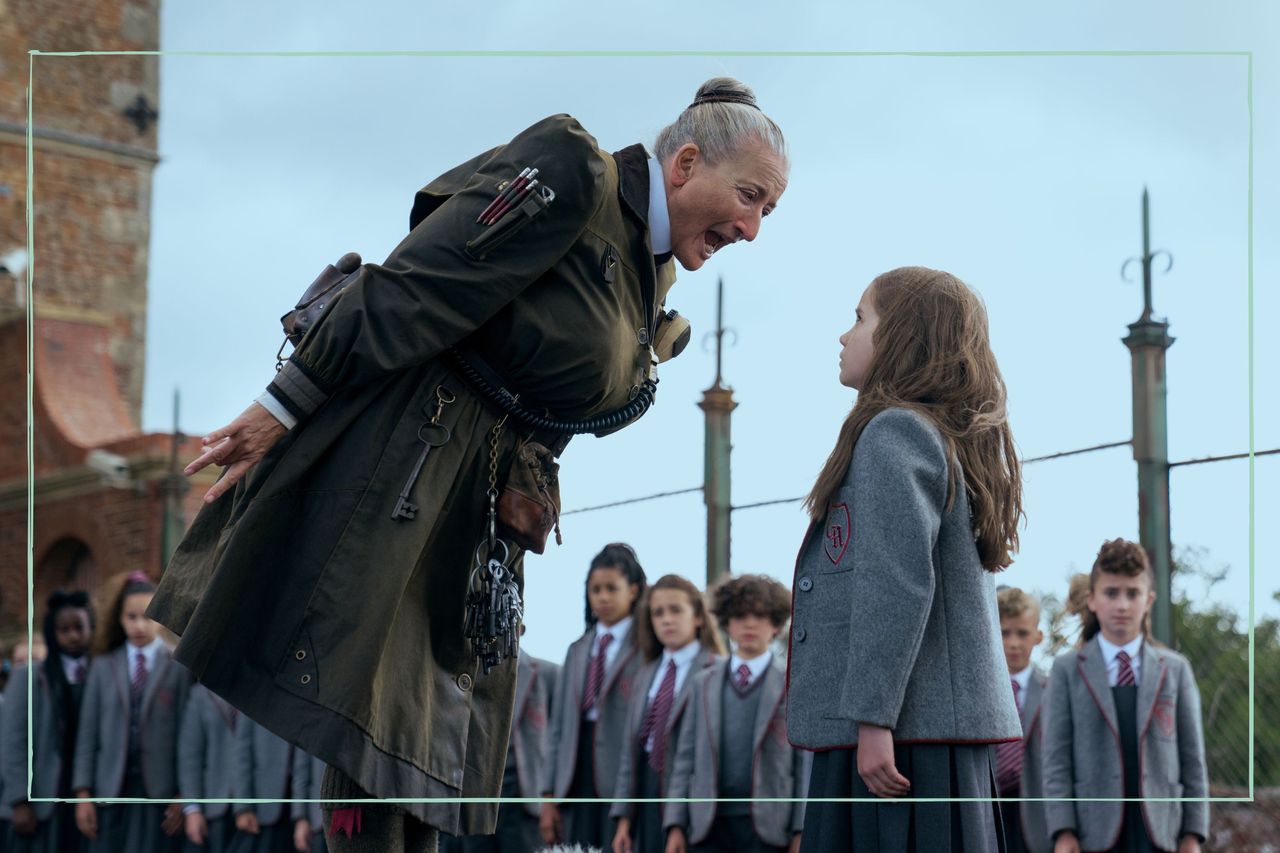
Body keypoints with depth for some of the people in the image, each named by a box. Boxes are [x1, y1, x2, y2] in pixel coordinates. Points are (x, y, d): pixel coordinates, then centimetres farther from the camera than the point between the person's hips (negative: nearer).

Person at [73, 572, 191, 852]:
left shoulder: (179, 668, 3)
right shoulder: (103, 667, 10)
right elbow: (87, 732, 8)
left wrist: (182, 796, -4)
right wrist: (83, 793, 2)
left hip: (159, 789, -2)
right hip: (112, 788, 2)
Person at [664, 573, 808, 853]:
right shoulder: (704, 685, 15)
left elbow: (806, 761, 1)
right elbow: (686, 757, 12)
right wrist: (676, 824, 4)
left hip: (767, 826, -3)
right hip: (710, 823, 3)